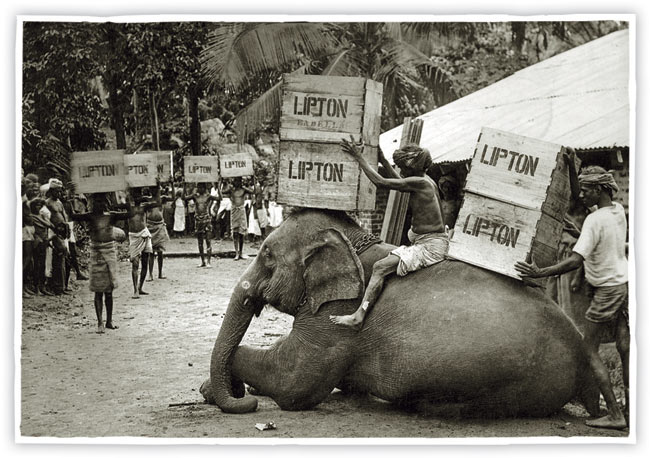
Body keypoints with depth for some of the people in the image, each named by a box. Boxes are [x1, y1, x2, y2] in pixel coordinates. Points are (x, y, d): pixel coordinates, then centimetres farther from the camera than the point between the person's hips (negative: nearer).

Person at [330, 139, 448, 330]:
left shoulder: (419, 183, -19)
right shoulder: (426, 180, 10)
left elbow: (380, 182, -20)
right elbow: (401, 182, 31)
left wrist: (359, 158, -13)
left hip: (431, 246, -10)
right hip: (436, 240, 10)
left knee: (380, 268, -15)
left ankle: (359, 316, -17)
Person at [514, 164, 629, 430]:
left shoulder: (595, 220, -20)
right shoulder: (618, 211, 4)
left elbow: (576, 260, -29)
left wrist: (540, 273, -28)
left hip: (607, 290, -8)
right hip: (625, 282, 8)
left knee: (590, 350, 0)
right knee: (624, 349, 8)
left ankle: (614, 415, -4)